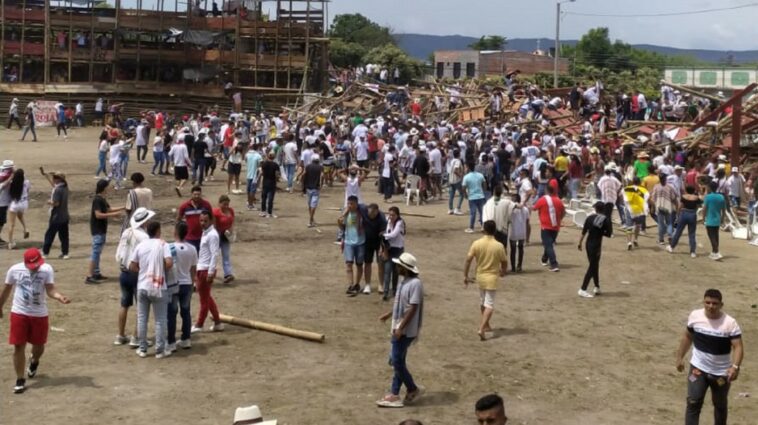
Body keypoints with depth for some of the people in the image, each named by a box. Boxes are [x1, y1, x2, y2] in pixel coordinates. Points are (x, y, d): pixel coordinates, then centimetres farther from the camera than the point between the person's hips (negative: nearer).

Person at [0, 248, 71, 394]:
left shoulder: (47, 269, -11)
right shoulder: (15, 269, -7)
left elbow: (50, 290, -16)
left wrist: (60, 297, -37)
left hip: (39, 314, 0)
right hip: (19, 313, 0)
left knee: (39, 345, 14)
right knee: (19, 346, -1)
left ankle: (34, 362, 49)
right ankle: (20, 380, 11)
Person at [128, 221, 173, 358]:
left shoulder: (140, 245, 3)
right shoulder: (162, 244, -7)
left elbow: (132, 267, 3)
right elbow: (169, 263, -19)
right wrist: (163, 270, 1)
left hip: (142, 287, 3)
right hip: (158, 288, -3)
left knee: (142, 319, 12)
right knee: (160, 320, 5)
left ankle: (142, 349, 17)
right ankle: (160, 350, 7)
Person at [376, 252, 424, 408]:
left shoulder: (415, 284, -21)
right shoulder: (405, 282, 9)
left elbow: (413, 308, -23)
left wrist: (401, 328, -23)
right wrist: (389, 314, 29)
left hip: (406, 330, -10)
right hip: (399, 328, 10)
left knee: (397, 361, -5)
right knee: (398, 361, 12)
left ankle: (413, 389, 10)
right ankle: (394, 394, 17)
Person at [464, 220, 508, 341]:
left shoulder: (476, 243, -9)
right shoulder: (499, 246, -14)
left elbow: (468, 260, -8)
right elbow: (504, 262, -3)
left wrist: (465, 276, 2)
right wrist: (503, 272, 19)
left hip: (480, 276, 4)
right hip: (491, 277, -4)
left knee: (483, 302, 22)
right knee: (489, 305, -1)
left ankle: (485, 325, 37)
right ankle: (481, 329, -15)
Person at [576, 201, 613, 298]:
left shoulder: (590, 217, 1)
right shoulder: (606, 220, -8)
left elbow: (584, 231, 0)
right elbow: (608, 234, -11)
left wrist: (580, 243, 7)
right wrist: (600, 232, 7)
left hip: (588, 244, 5)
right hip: (596, 245, -5)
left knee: (594, 265, 18)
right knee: (592, 267, -1)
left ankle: (597, 287, 26)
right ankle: (583, 290, -7)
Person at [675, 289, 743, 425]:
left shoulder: (730, 323, -18)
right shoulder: (695, 316, -8)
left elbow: (738, 346, -21)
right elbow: (687, 336, 8)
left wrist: (735, 367, -37)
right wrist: (680, 357, 10)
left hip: (721, 372, -1)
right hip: (698, 368, 1)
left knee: (720, 405, 20)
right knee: (693, 403, -9)